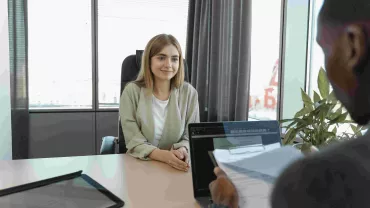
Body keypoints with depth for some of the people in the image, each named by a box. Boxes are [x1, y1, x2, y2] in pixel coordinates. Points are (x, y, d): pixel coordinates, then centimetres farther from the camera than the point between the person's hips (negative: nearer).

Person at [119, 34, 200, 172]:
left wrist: (183, 150, -20)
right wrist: (164, 155, -25)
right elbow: (134, 142, -9)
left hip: (177, 167, 1)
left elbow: (191, 136, 2)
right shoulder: (132, 91, -6)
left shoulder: (189, 92, -1)